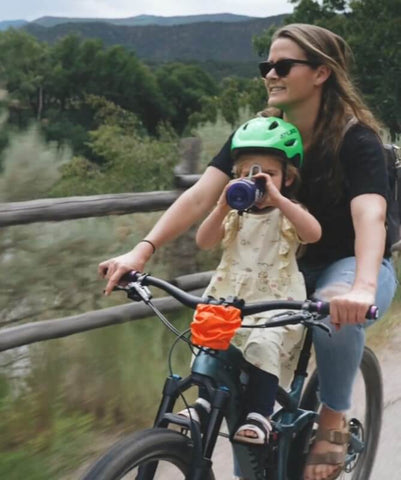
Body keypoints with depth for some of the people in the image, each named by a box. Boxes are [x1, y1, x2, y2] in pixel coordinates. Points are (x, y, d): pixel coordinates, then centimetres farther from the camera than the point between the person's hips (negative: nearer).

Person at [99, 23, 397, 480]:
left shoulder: (356, 138, -20)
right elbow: (201, 194, -19)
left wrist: (362, 288, -56)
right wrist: (142, 250, -33)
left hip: (351, 264, -4)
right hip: (289, 266, 4)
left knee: (336, 310, -38)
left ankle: (333, 417, -9)